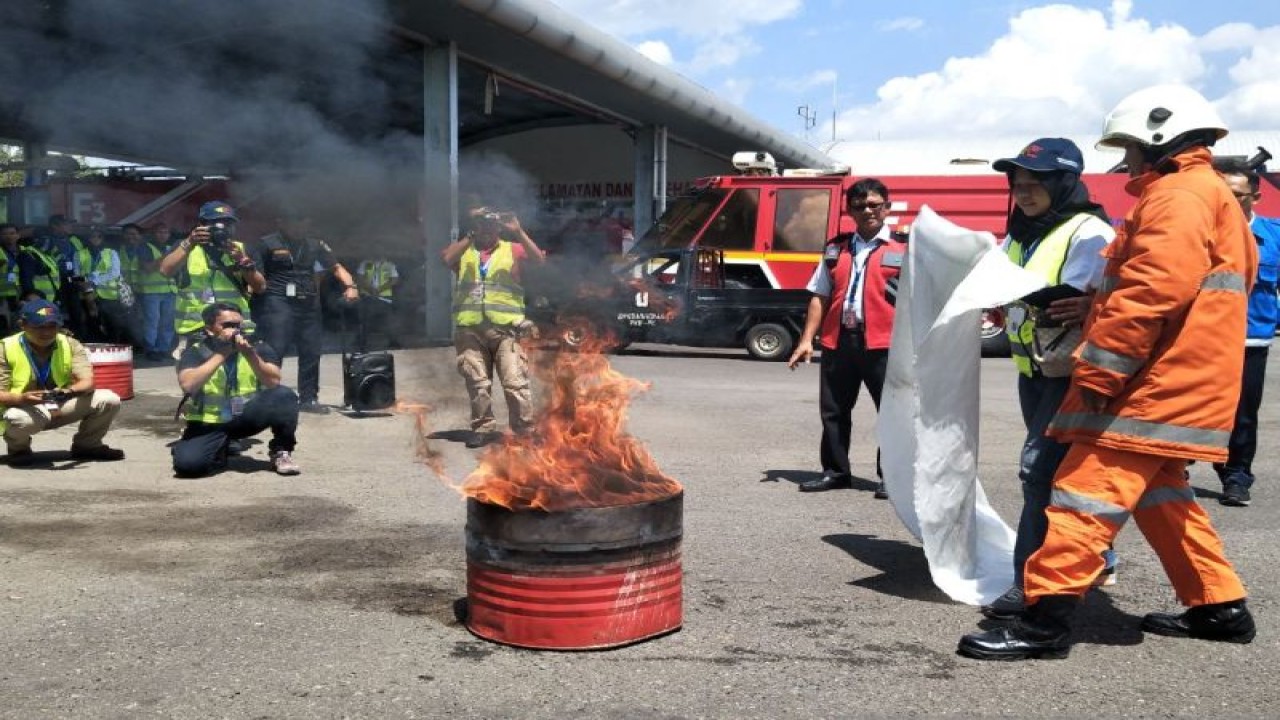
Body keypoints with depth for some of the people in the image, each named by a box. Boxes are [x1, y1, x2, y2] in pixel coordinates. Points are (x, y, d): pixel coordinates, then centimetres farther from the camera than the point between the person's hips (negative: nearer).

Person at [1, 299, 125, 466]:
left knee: (109, 400, -17)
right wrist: (22, 398, -39)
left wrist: (71, 391, -40)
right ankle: (18, 449, -1)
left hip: (61, 407, 3)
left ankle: (86, 445, 9)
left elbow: (88, 382, -16)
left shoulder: (70, 345, -5)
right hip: (24, 408, -3)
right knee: (19, 418, -41)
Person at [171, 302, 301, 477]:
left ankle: (281, 452, -6)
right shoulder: (195, 352, -5)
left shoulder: (259, 348, -2)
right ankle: (220, 451, 8)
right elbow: (188, 385, -24)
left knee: (284, 395, -25)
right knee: (187, 464, -27)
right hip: (208, 424, -1)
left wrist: (250, 354, -27)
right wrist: (221, 354, -21)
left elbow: (274, 383, -15)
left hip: (248, 418, 1)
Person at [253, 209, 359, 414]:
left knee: (311, 351, 7)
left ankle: (309, 398, 17)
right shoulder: (268, 243, 2)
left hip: (309, 304, 5)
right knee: (275, 350, -11)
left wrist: (350, 286, -5)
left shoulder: (315, 245, 15)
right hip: (279, 302, -5)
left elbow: (336, 267, 11)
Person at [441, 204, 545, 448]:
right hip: (470, 329, 2)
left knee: (515, 381, -7)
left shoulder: (512, 249, 11)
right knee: (477, 382, 6)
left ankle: (525, 430, -2)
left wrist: (519, 232, -11)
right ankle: (484, 428, 17)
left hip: (505, 328, -2)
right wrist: (469, 235, -4)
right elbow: (446, 258, -6)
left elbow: (539, 258, -5)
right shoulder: (464, 250, 15)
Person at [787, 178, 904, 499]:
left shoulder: (904, 249, 2)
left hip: (883, 345, -4)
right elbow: (820, 297, 14)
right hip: (838, 341, 4)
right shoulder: (835, 249, 15)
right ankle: (835, 471, 23)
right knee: (833, 410, 10)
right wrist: (807, 339, 7)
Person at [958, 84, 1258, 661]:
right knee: (1159, 495, 19)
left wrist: (1096, 373, -23)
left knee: (1090, 489, -13)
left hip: (1155, 385, -11)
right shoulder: (1206, 196, 24)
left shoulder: (1179, 195, -12)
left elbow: (1151, 293, -24)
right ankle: (1221, 607, 27)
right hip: (1171, 386, 11)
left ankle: (1045, 621, -15)